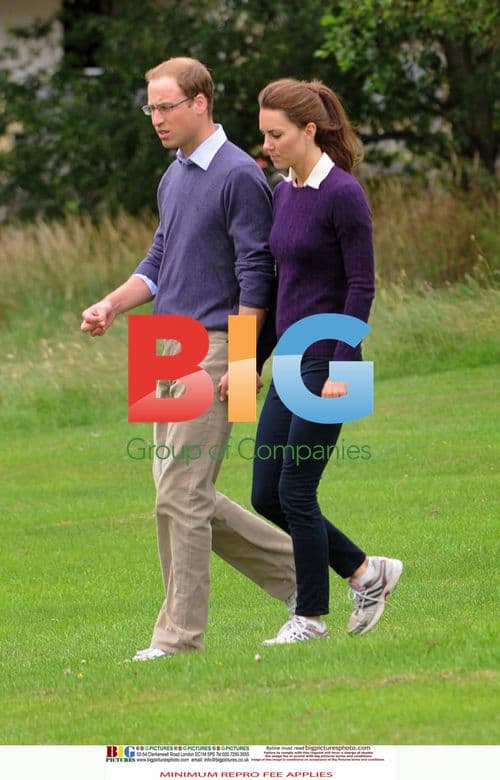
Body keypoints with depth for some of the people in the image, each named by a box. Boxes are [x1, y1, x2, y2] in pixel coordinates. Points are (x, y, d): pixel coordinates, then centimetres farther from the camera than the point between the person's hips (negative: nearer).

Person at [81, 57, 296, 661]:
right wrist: (111, 305, 8)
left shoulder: (239, 177, -11)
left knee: (181, 494, -9)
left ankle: (179, 634, -3)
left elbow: (255, 276, -14)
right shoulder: (173, 178, 16)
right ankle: (292, 569, 20)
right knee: (188, 497, 9)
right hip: (169, 350, 9)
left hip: (213, 350, -9)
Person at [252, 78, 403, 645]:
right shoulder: (283, 193, 11)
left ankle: (311, 617, 10)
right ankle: (366, 572, 20)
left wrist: (342, 368, -18)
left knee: (296, 490, -4)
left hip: (327, 362, -9)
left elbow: (361, 285, -14)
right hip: (291, 363, 9)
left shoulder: (342, 194, -13)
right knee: (266, 496, 7)